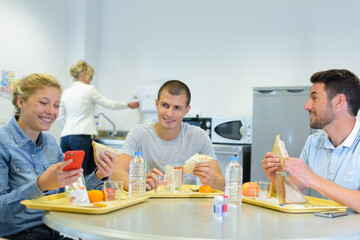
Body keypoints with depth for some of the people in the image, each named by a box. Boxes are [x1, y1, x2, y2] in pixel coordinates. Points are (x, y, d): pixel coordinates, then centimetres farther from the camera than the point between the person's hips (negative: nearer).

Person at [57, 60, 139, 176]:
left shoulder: (66, 93, 15)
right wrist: (128, 105, 20)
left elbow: (60, 118, 15)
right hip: (81, 137, -6)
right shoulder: (89, 89, -1)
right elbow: (109, 104, 7)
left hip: (65, 136, 6)